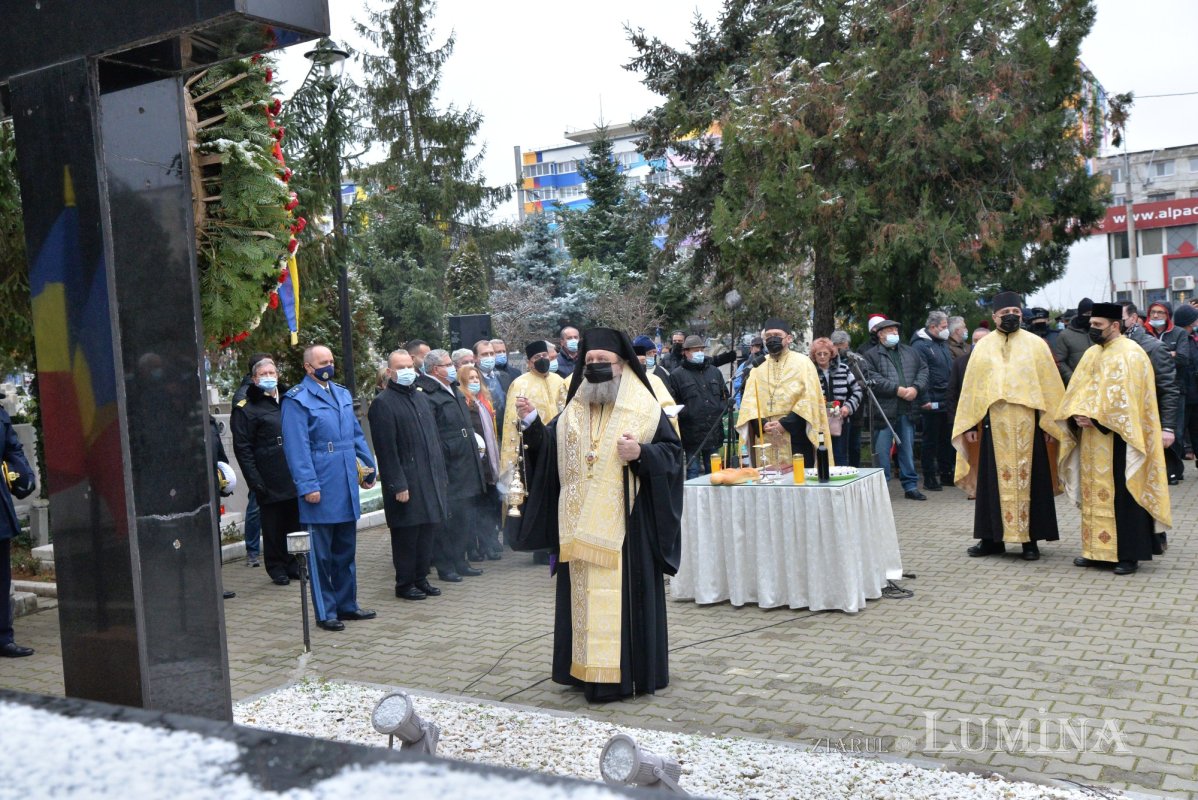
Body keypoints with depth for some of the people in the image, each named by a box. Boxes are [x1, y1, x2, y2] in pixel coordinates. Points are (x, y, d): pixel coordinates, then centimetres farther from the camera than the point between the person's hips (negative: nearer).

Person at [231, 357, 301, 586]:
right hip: (270, 480, -5)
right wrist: (255, 481, -14)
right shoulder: (246, 409, -4)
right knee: (273, 526, 2)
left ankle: (293, 564, 23)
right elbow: (242, 449, -8)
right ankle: (277, 568, 14)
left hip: (295, 477, 5)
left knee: (295, 522, 10)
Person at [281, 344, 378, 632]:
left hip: (348, 486, 7)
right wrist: (308, 486, -18)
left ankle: (347, 604, 25)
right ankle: (326, 613, 11)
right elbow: (296, 447, -13)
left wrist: (368, 467, 14)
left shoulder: (343, 394, 14)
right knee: (321, 554, 2)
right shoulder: (297, 400, -8)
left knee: (346, 550, 15)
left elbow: (356, 434, 20)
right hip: (321, 489, -7)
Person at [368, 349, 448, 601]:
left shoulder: (422, 398, 15)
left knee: (428, 531, 12)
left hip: (430, 480, 7)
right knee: (406, 535, 1)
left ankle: (421, 579, 24)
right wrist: (398, 485, -17)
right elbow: (386, 449, -14)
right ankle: (405, 584, 13)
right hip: (406, 482, -7)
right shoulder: (383, 403, -10)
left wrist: (441, 474, 14)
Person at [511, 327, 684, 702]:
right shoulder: (572, 411, 13)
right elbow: (548, 448, 11)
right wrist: (531, 422, -5)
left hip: (624, 524, -4)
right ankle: (588, 669, 18)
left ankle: (628, 671, 8)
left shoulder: (644, 408, -1)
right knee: (584, 594, 8)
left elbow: (672, 451, -4)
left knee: (624, 593, -2)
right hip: (581, 526, 5)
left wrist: (641, 454, -20)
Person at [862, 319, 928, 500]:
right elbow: (872, 378, -12)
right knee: (882, 451, -1)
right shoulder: (872, 355, 0)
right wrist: (898, 389, -16)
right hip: (884, 410, -4)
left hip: (907, 409, 4)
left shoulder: (910, 352, 17)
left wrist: (915, 388, -8)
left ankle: (910, 486, 19)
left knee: (908, 449, 11)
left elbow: (923, 370, 11)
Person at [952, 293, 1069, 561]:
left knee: (1029, 478, 2)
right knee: (995, 479, 5)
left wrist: (1052, 422, -2)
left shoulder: (1036, 344, 5)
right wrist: (970, 424, 3)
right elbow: (971, 386, 8)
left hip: (1028, 423, -1)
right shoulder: (983, 347, 8)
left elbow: (1050, 385, 4)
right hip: (994, 424, 1)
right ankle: (993, 537, 13)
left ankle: (1031, 539, 10)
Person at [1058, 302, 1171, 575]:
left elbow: (1124, 398, -18)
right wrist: (1078, 415, -8)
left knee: (1123, 495, -3)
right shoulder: (1092, 354, 13)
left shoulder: (1130, 354, -9)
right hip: (1093, 437, 7)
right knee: (1094, 493, 9)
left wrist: (1094, 417, -19)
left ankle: (1128, 554, 3)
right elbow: (1077, 390, 9)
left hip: (1119, 436, -7)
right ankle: (1096, 549, 16)